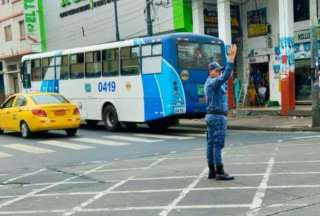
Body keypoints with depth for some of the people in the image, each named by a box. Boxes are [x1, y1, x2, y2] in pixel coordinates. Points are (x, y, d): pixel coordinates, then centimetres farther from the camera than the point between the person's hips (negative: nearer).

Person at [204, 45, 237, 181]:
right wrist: (231, 58, -26)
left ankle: (212, 172, 11)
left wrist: (231, 57, 22)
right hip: (217, 117, -10)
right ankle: (219, 173, -8)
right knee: (218, 145, -9)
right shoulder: (213, 82, -13)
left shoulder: (210, 82, 18)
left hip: (211, 116, 10)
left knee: (211, 144, 8)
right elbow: (226, 76, -28)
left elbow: (225, 73, 26)